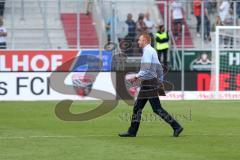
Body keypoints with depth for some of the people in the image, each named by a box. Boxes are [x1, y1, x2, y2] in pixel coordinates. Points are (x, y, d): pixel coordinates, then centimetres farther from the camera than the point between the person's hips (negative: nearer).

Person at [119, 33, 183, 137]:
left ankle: (176, 127, -9)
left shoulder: (148, 51, -12)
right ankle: (132, 132, 12)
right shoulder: (152, 51, 19)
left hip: (149, 84, -10)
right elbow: (159, 68, 21)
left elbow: (146, 67, -25)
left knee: (157, 109, -10)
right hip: (147, 84, 10)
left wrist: (138, 76, -19)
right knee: (137, 107, 10)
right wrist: (160, 81, 22)